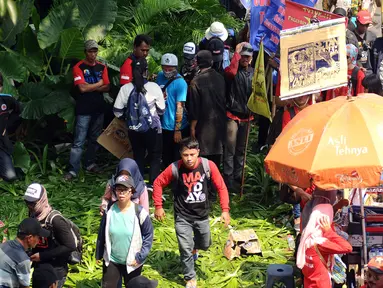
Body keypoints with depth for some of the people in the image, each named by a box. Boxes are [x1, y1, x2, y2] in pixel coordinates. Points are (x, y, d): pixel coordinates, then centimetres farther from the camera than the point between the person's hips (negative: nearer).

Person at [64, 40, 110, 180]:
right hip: (84, 110, -5)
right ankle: (73, 170, -5)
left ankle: (90, 164, 28)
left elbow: (106, 88, 2)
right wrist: (99, 84, -4)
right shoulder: (79, 67, -5)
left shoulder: (102, 67, 9)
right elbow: (82, 88, -16)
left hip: (98, 109, 5)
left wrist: (90, 87, -12)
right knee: (79, 141, -6)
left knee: (95, 139, 14)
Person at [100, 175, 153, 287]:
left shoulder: (139, 212, -15)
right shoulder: (109, 211, -6)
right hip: (111, 260, 2)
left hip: (132, 262, -2)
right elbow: (102, 234, 6)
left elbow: (148, 235, -8)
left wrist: (140, 257, -11)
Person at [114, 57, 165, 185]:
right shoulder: (154, 87, -12)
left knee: (138, 157, 16)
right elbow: (161, 110, -4)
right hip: (152, 128, -2)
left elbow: (117, 112, -3)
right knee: (155, 158, 10)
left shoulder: (125, 88, -8)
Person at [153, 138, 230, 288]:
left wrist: (225, 210, -13)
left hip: (202, 215, 2)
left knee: (205, 244, 21)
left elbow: (221, 187, -9)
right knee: (185, 249, -1)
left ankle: (193, 247, 57)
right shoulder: (174, 169, -21)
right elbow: (158, 183, -5)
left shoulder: (209, 166, -19)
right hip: (183, 217, -2)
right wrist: (158, 206, -5)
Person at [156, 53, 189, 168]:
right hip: (163, 126, 6)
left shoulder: (180, 83, -15)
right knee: (166, 158, 18)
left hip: (176, 128, -6)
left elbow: (180, 107, -18)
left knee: (177, 158, 5)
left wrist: (177, 129, -20)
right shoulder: (160, 76, 4)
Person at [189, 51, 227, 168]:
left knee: (205, 155, 3)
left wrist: (192, 127, -5)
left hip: (205, 124, -5)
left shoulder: (196, 82, -16)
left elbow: (195, 108, -13)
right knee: (217, 153, 15)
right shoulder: (220, 78, -2)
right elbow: (225, 99, 8)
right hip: (220, 123, 5)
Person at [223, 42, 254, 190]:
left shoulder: (253, 72, 9)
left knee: (241, 148, 17)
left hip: (246, 116, 6)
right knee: (230, 148, -7)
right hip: (233, 115, -6)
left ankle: (238, 174, 29)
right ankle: (228, 177, 0)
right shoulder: (235, 70, -7)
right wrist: (237, 52, -22)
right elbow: (230, 71, -32)